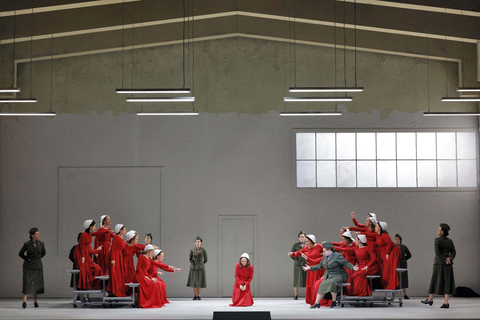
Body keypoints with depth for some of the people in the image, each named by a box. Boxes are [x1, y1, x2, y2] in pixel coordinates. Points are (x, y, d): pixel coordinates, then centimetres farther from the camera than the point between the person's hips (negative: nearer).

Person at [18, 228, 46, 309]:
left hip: (38, 266, 3)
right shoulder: (27, 244, -7)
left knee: (37, 283, 3)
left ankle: (35, 301, 12)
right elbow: (20, 254, 5)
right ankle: (24, 301, -15)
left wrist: (38, 258, 10)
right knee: (27, 282, -11)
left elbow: (43, 253, 19)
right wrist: (27, 259, 0)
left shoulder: (41, 243, 2)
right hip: (28, 266, -3)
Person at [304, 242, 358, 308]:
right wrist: (310, 268, 27)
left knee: (332, 282, -36)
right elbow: (320, 265, 24)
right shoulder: (325, 257, 13)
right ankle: (317, 303, -17)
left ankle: (334, 301, -21)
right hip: (328, 276, 7)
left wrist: (353, 267, -32)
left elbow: (346, 263, -15)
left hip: (338, 275, -7)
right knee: (322, 285, -18)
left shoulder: (337, 256, -11)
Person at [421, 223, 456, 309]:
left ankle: (430, 299, 21)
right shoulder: (450, 241, 10)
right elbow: (453, 253, 5)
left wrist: (444, 260, -9)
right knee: (447, 282, 1)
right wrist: (449, 259, -11)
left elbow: (437, 252, -18)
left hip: (439, 263, -4)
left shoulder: (437, 240, -8)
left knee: (435, 281, 8)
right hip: (448, 265, 4)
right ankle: (446, 303, -8)